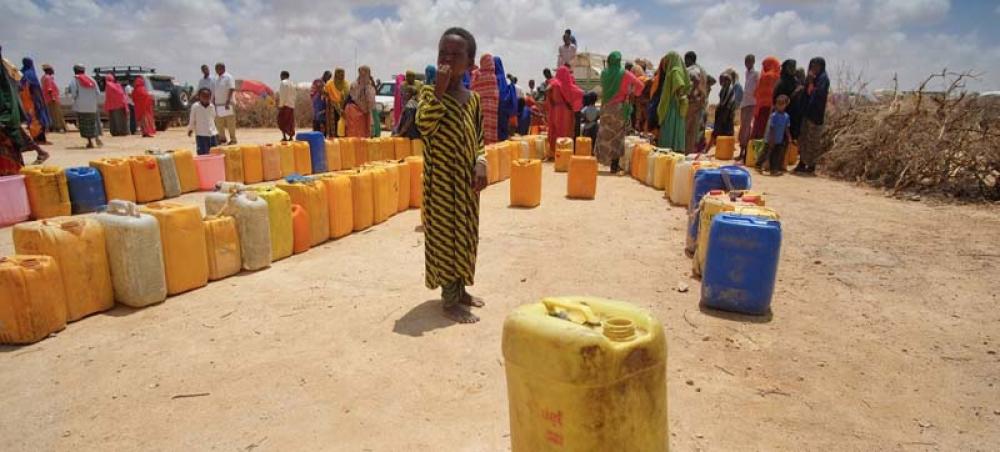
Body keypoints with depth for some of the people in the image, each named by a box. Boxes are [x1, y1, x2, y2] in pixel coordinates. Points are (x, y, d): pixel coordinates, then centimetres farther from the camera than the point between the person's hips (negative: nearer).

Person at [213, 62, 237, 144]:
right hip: (218, 104, 7)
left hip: (227, 104, -7)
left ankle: (233, 139, 3)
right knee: (219, 123, 9)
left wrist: (228, 102, -22)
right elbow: (214, 92, 20)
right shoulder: (216, 79, 16)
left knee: (230, 123, -4)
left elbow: (231, 90, -14)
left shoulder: (229, 77, -6)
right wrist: (213, 103, 15)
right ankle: (222, 138, 21)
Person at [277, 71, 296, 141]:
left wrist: (280, 105, -9)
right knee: (290, 122, 8)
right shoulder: (292, 83, 12)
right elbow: (294, 95, 11)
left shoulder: (283, 83, -8)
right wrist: (292, 103, 14)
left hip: (284, 104, -6)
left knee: (282, 121, 0)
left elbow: (282, 95, -13)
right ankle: (291, 137, 6)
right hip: (292, 105, 6)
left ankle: (284, 136, -8)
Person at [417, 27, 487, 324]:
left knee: (465, 235, 13)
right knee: (445, 235, -2)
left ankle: (460, 290, 28)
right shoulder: (430, 93, -6)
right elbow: (425, 125, -24)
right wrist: (440, 89, -25)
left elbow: (478, 138, 12)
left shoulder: (473, 98, 7)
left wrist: (481, 163, -5)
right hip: (441, 180, -5)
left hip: (466, 180, 6)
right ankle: (450, 300, 8)